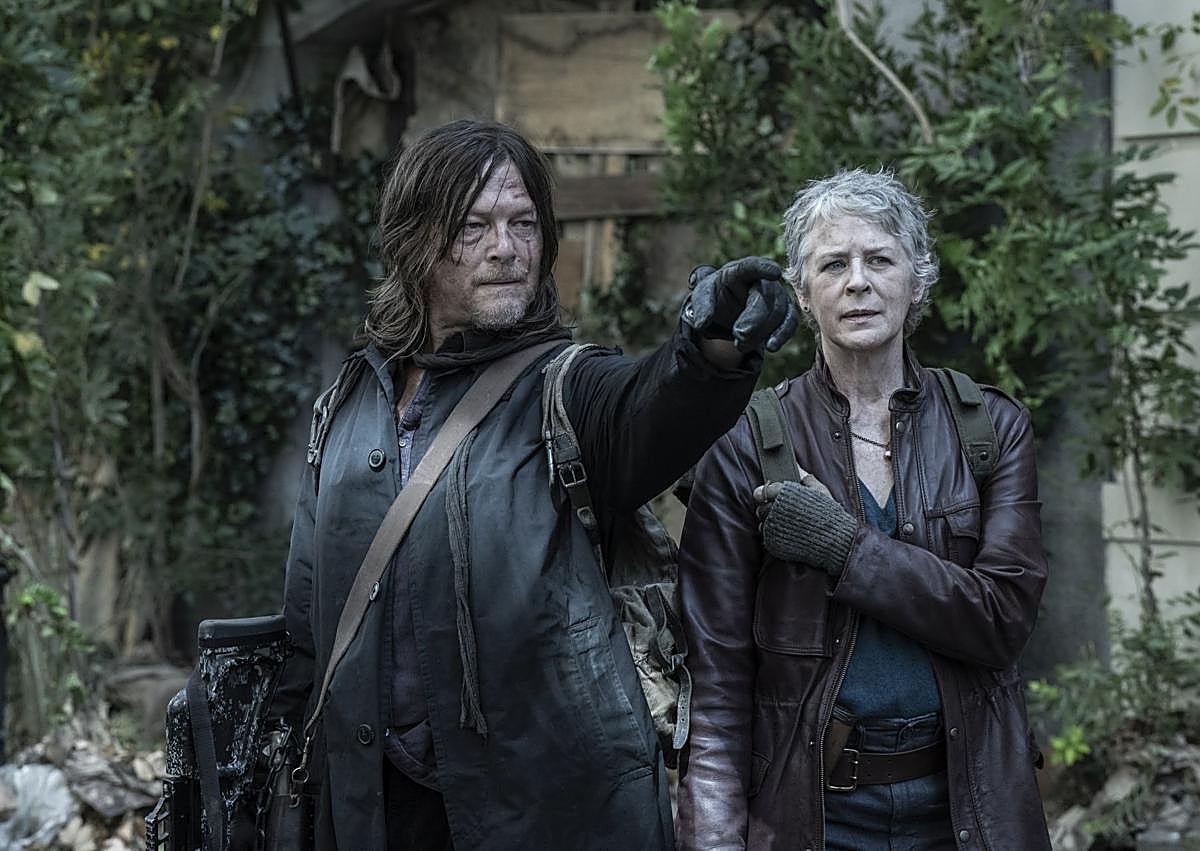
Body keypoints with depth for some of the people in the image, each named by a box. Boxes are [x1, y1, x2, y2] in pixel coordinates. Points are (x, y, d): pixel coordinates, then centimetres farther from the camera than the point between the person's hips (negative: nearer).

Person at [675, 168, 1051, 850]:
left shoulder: (993, 428, 1)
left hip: (964, 796, 2)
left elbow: (1005, 616, -10)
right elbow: (717, 663, -7)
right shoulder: (747, 442, -4)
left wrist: (844, 546, -18)